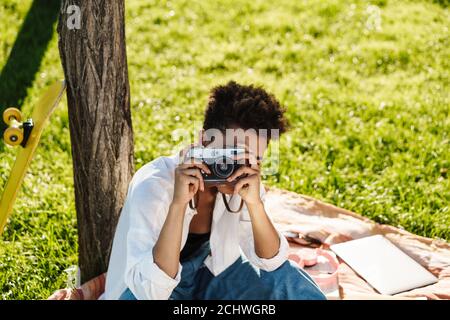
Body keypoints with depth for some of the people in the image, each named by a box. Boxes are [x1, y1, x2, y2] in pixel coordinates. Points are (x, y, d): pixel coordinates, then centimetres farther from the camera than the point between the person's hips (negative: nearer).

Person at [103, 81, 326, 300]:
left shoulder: (246, 184, -14)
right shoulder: (153, 185, -29)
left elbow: (271, 262, -14)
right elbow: (151, 292, -36)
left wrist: (255, 203, -31)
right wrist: (178, 204, -44)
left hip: (212, 275, 5)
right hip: (148, 288, -4)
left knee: (289, 281, -15)